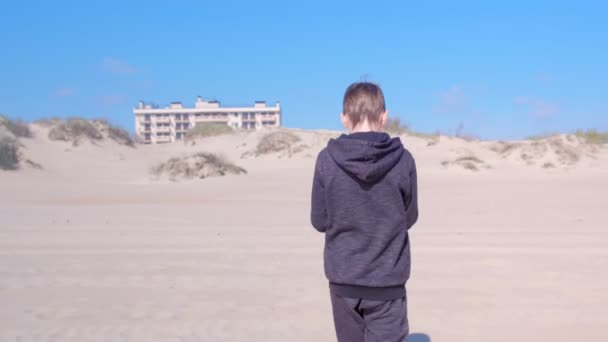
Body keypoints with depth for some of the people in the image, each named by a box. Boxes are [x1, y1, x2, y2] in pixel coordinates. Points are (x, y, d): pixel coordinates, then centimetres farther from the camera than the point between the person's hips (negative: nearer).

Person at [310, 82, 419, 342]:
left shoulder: (327, 160, -9)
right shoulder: (403, 160, -9)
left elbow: (319, 221, -2)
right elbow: (409, 217, 3)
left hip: (343, 278, 2)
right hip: (387, 280, -1)